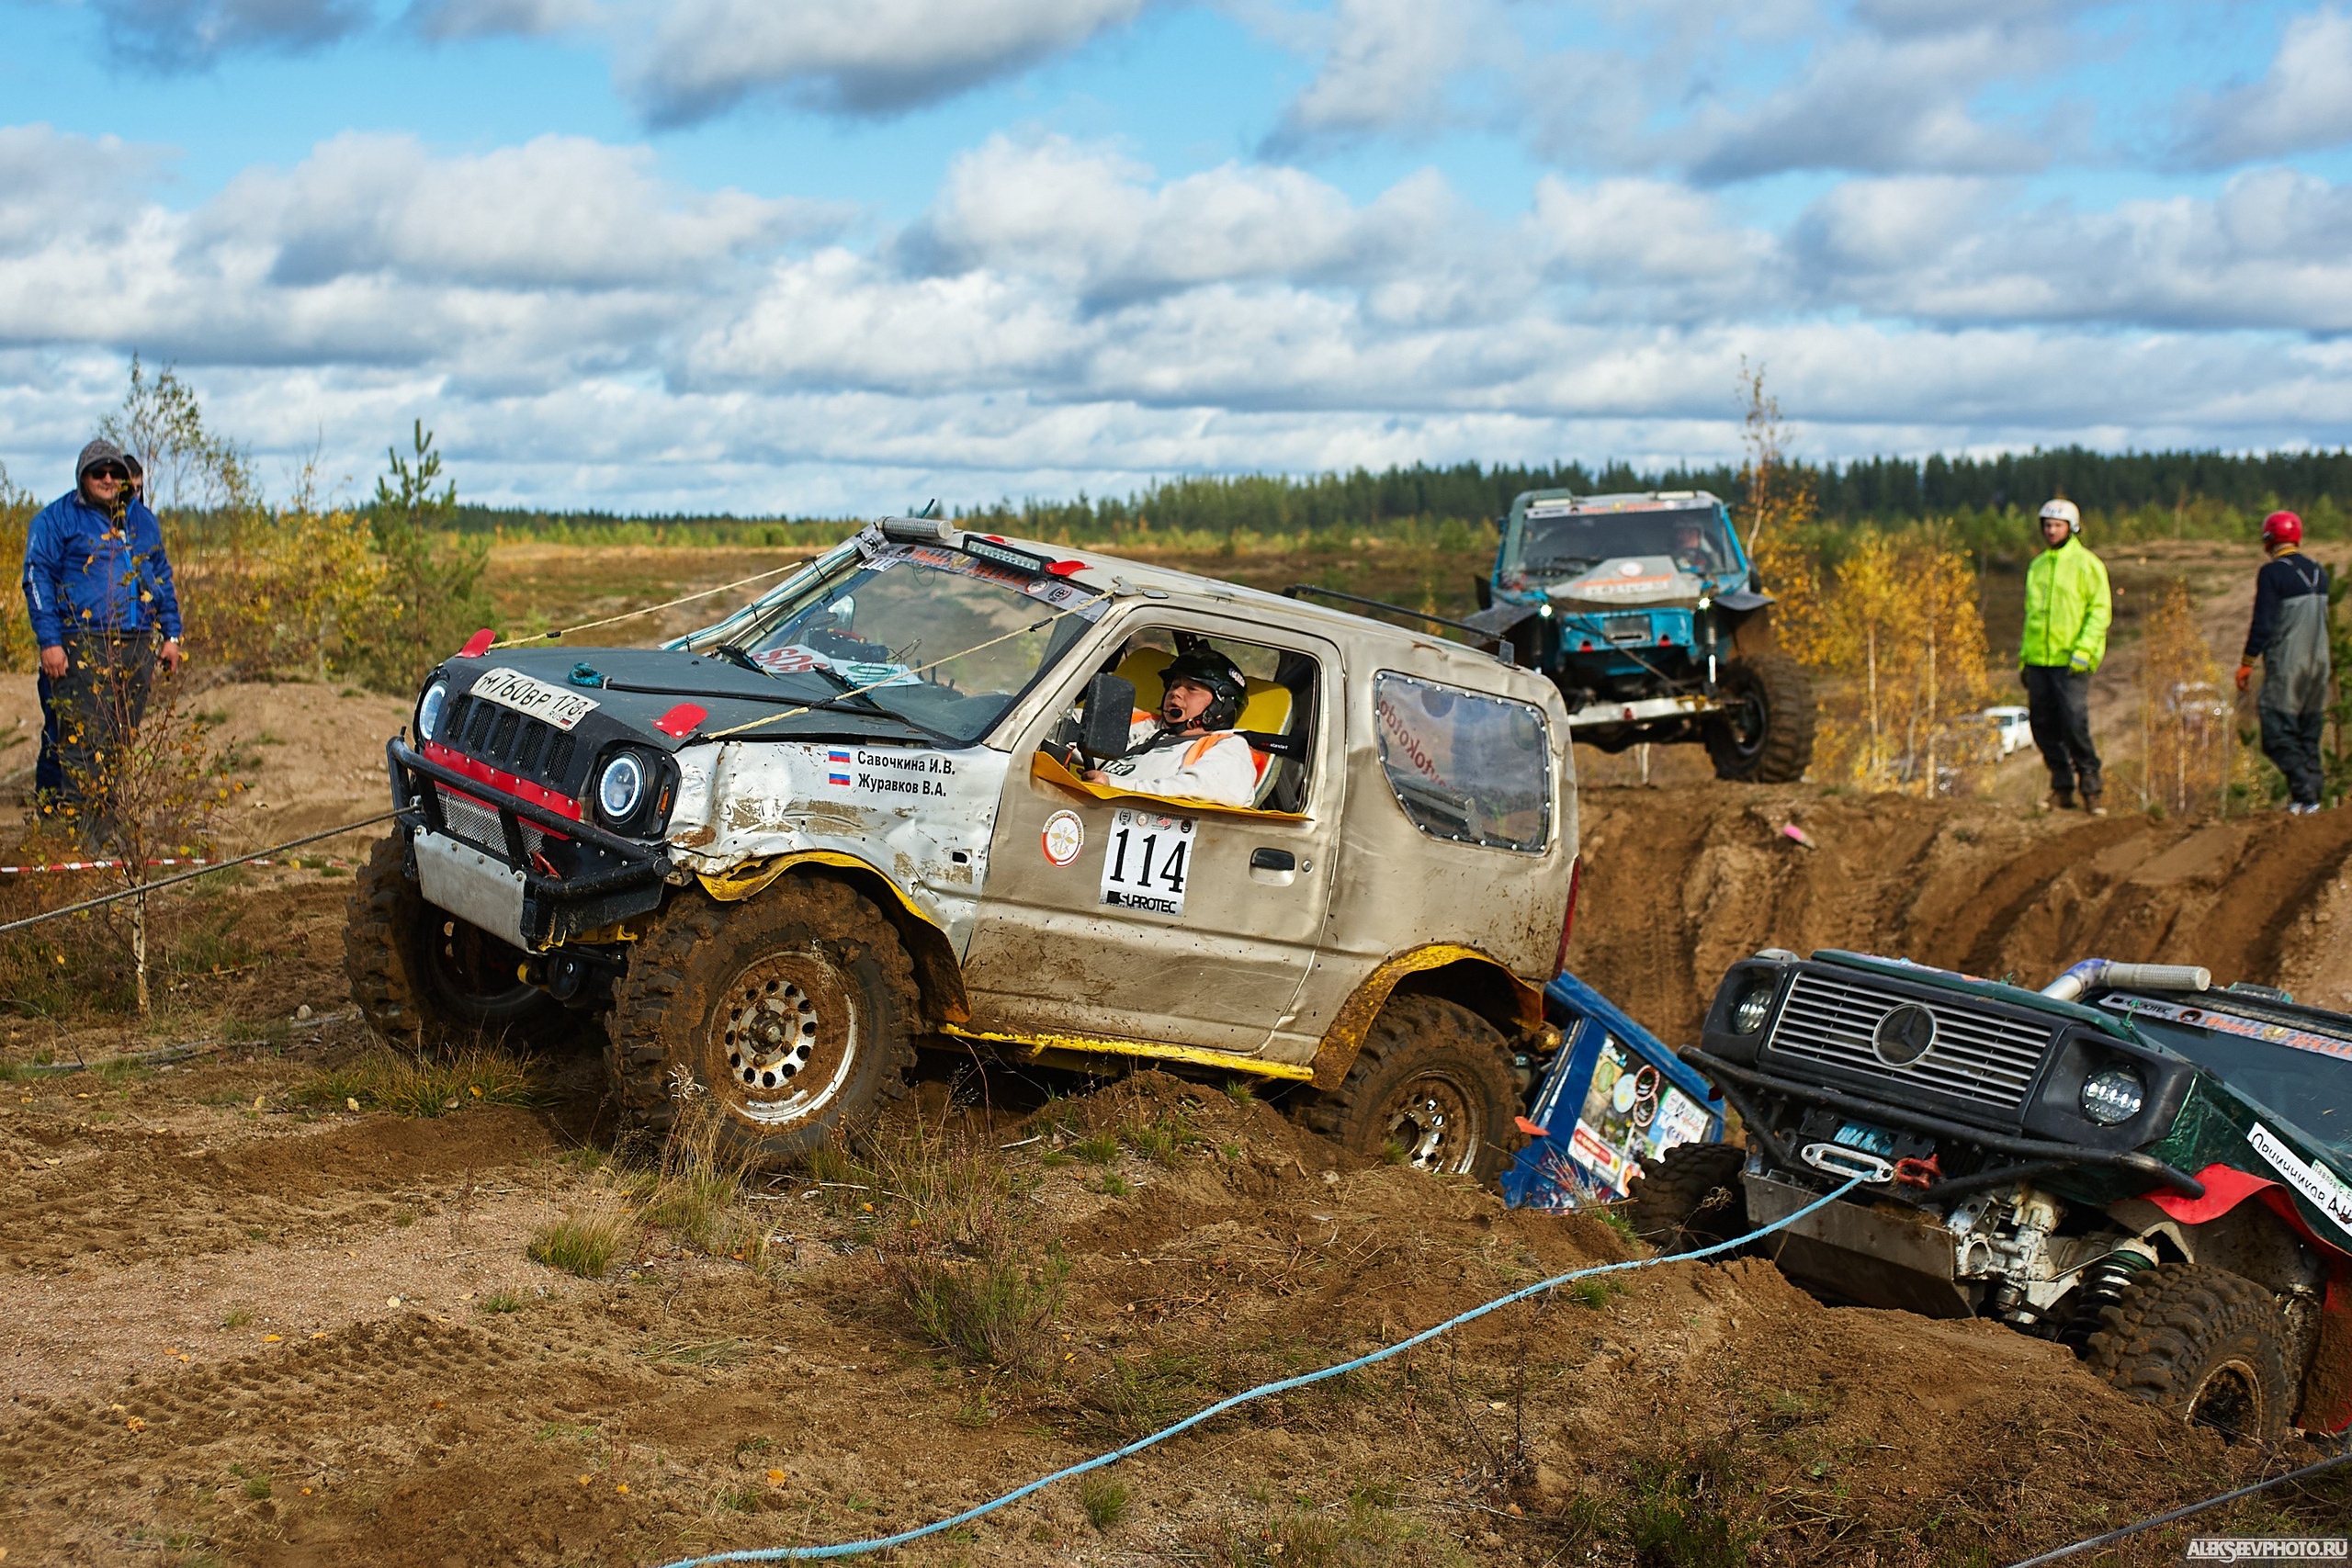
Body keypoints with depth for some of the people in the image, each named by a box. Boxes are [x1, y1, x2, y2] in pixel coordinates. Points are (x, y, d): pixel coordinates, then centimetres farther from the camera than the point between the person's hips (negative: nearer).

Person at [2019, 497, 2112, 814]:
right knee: (2043, 725, 4)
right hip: (2039, 660, 6)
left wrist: (2084, 651, -16)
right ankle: (2062, 787, 13)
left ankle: (2090, 785, 1)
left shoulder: (2086, 564, -2)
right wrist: (2024, 657, 18)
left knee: (2073, 724, -13)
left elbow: (2100, 610, -7)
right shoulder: (2037, 566, 17)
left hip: (2070, 662, -6)